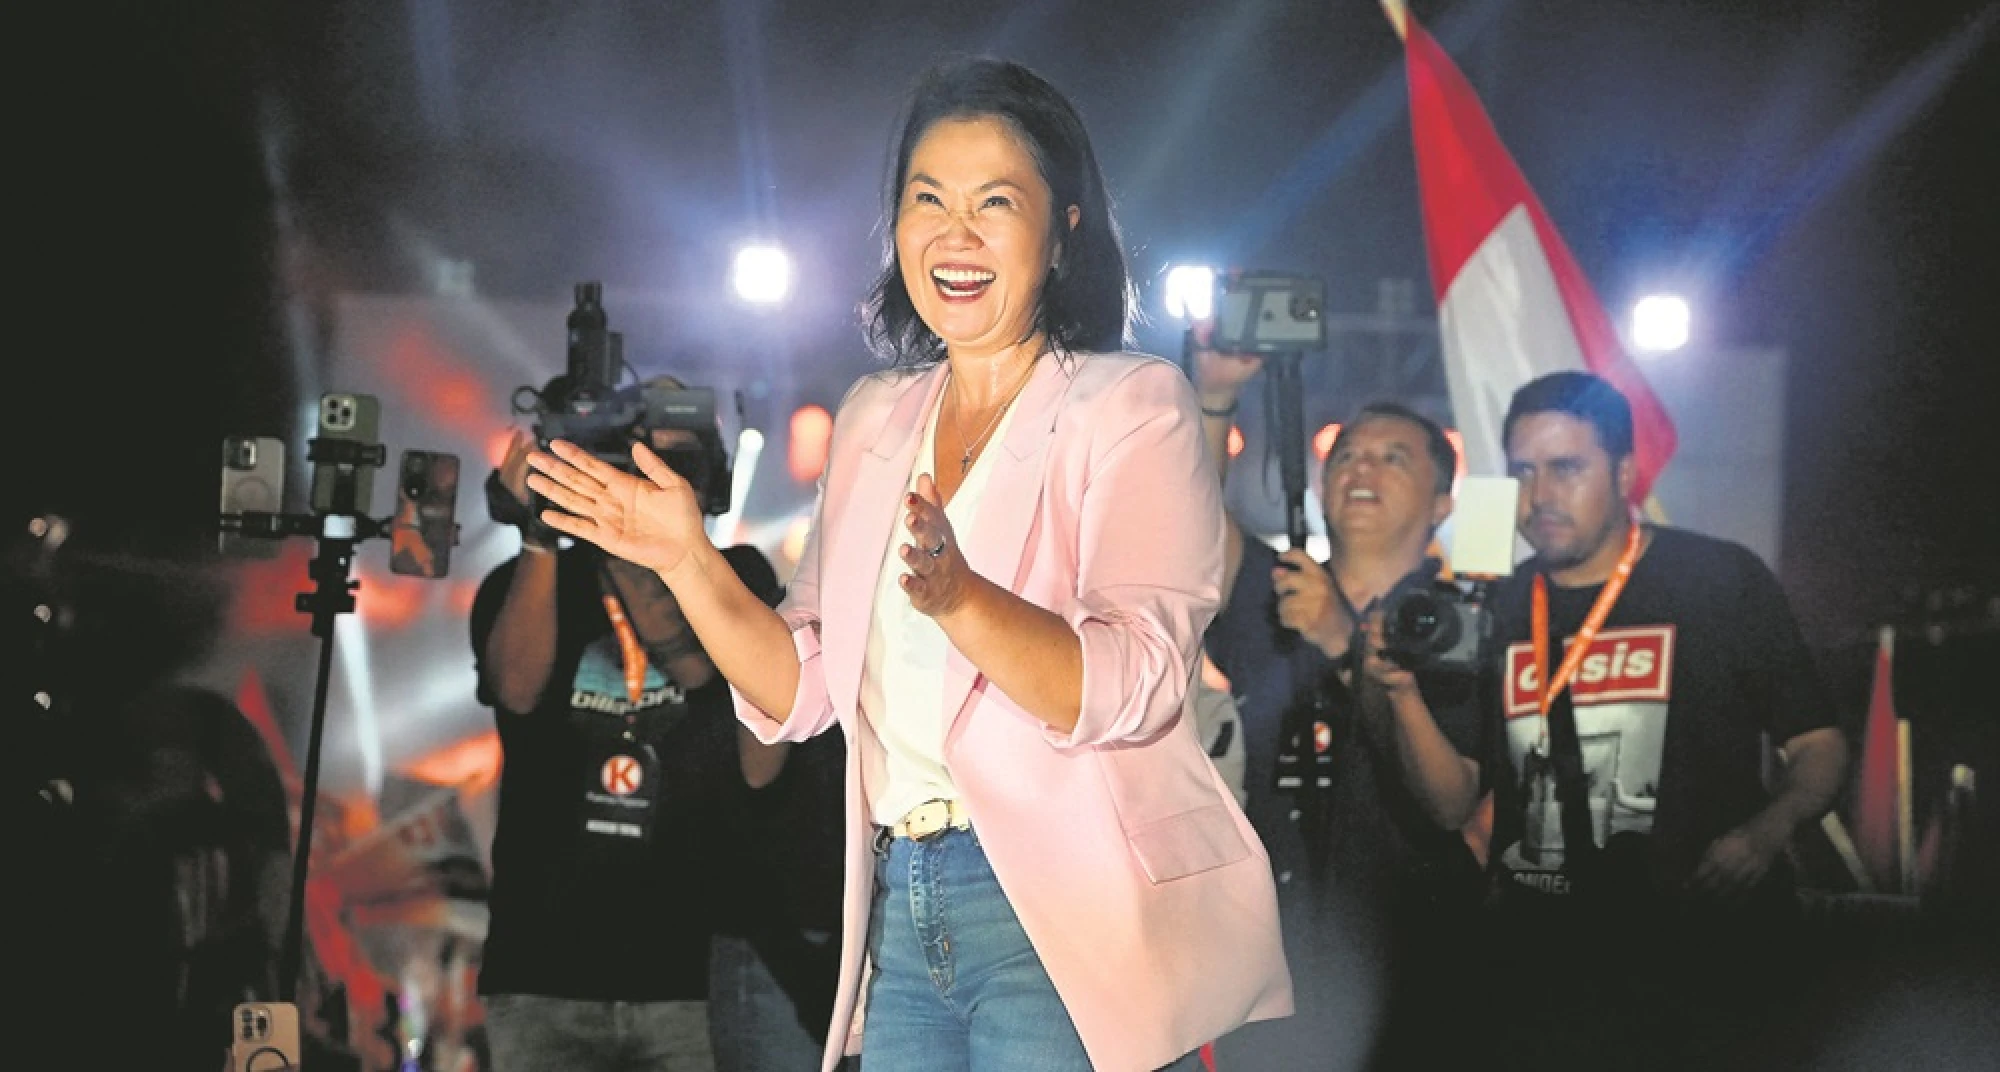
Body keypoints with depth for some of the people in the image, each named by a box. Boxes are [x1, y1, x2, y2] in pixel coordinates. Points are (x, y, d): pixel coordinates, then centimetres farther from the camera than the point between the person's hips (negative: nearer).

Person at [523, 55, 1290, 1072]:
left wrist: (959, 599, -36)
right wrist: (686, 561, -3)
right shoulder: (874, 419, 13)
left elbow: (1128, 690, -20)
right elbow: (800, 692, 12)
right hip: (900, 918, 6)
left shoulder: (1130, 406, -5)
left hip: (1067, 925, -5)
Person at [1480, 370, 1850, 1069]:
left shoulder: (1721, 582, -5)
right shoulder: (1498, 611, 6)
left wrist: (1768, 829, -22)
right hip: (1543, 971, 3)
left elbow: (1819, 745, -2)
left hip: (1705, 961, -3)